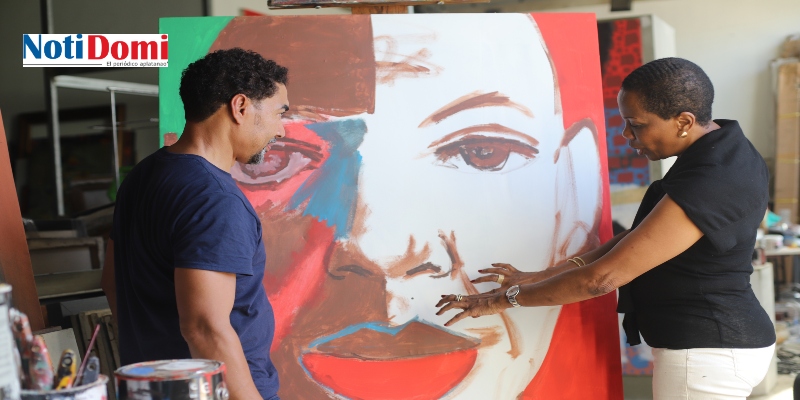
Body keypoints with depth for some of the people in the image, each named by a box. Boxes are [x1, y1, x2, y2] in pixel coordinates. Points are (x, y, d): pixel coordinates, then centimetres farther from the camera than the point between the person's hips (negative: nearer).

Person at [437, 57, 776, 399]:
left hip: (704, 354, -9)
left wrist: (504, 299, -14)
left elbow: (604, 277, -25)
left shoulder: (707, 185, -26)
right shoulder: (724, 150, 4)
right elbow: (642, 235, 8)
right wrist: (547, 276, 2)